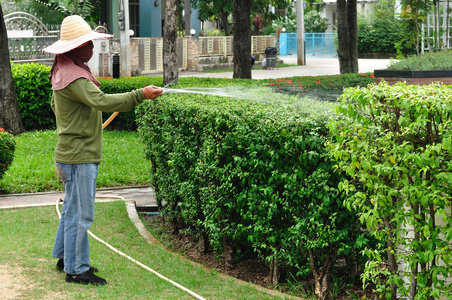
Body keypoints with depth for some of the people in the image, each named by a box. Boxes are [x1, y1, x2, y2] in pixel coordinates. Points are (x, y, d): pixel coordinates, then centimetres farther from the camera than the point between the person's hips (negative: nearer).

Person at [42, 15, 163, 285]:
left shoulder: (64, 71, 14)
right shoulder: (73, 76, -21)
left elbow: (56, 105, 27)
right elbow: (101, 102, -32)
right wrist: (141, 95, -33)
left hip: (80, 154, 11)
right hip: (79, 156, -11)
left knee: (72, 209, 20)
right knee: (81, 213, -5)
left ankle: (65, 258, 31)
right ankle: (76, 269, 2)